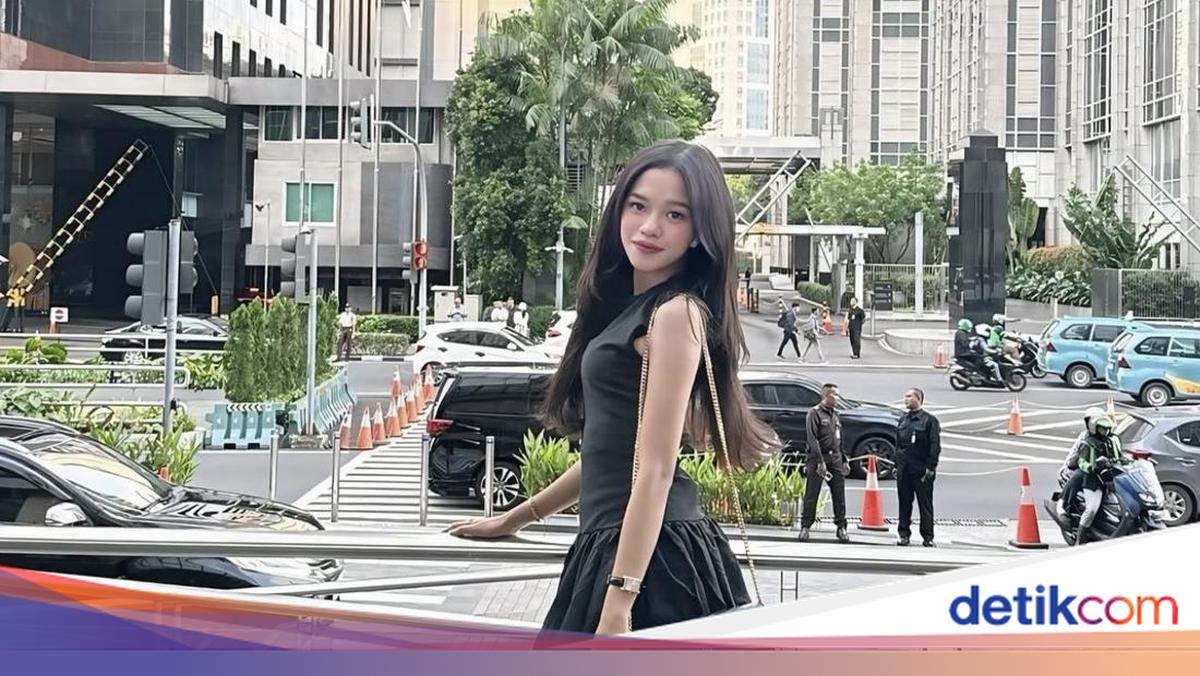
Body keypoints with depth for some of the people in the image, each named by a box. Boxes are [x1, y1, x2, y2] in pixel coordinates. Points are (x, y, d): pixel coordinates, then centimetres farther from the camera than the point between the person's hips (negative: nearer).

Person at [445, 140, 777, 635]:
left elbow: (655, 469, -17)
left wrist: (618, 601, -21)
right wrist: (515, 519, 31)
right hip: (610, 549, 9)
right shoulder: (629, 306, 17)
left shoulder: (677, 313, -11)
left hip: (652, 555, -9)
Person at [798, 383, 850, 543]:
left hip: (835, 458, 6)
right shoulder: (815, 413, -5)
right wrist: (820, 461, -19)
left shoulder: (835, 415, 18)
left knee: (839, 494, 3)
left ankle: (841, 527, 8)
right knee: (811, 494, -3)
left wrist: (844, 460, 18)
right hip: (817, 458, -6)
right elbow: (812, 439, -13)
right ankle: (805, 527, 2)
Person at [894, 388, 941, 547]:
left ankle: (927, 536, 3)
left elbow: (935, 446, -7)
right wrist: (897, 465, 14)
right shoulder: (903, 420, 16)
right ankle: (904, 534, 11)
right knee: (904, 503, 6)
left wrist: (930, 467, -14)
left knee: (925, 504, -1)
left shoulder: (929, 420, -3)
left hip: (922, 470, -5)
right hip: (904, 470, 6)